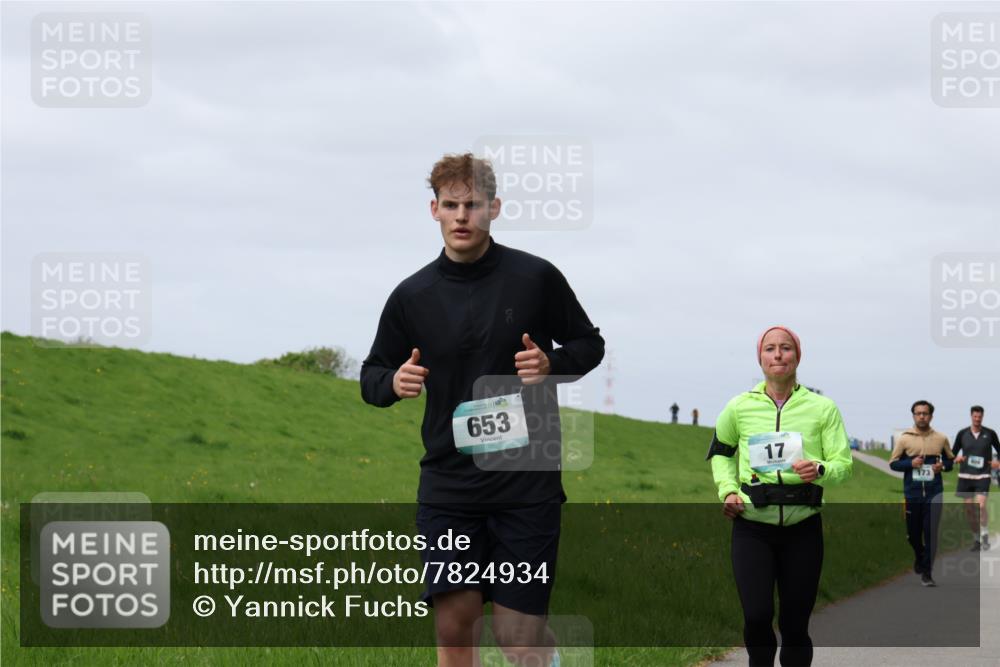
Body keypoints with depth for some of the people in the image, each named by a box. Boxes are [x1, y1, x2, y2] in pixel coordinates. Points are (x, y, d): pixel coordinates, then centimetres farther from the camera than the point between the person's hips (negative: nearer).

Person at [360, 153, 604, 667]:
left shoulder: (536, 278, -2)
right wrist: (393, 382, -10)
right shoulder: (412, 296, 3)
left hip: (527, 483, -2)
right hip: (447, 485, 2)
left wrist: (552, 364, -12)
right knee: (453, 624, -3)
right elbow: (372, 375, 14)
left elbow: (589, 344, 10)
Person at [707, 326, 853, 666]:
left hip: (803, 527, 0)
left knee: (795, 623, 3)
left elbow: (844, 462, 3)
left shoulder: (822, 408, 2)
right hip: (752, 527, 0)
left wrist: (820, 471, -19)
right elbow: (720, 452, 21)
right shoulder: (740, 407, 4)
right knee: (756, 616, -12)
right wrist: (728, 489, 4)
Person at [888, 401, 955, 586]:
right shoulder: (904, 438, -1)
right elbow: (893, 463, 2)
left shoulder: (941, 439, 2)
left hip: (934, 492, -1)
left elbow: (950, 459, 15)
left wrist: (943, 465, -8)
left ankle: (927, 572, -2)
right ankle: (919, 557, 43)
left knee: (931, 533, -9)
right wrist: (911, 463, -15)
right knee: (913, 533, 12)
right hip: (912, 494, 1)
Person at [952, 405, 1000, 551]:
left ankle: (985, 537, -6)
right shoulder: (962, 434, 3)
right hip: (966, 475, 3)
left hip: (983, 475, -3)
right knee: (969, 509, 4)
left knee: (981, 505, -20)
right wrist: (956, 458, -9)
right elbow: (954, 452, 13)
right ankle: (977, 539, 19)